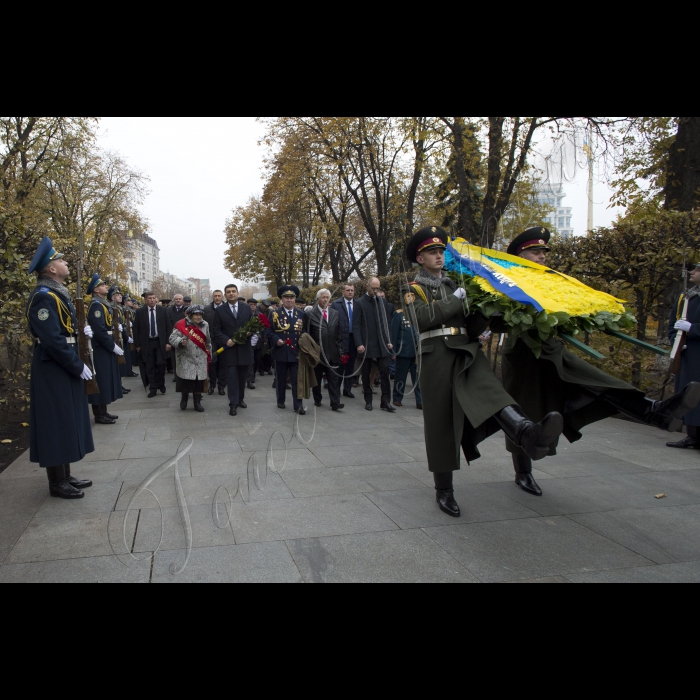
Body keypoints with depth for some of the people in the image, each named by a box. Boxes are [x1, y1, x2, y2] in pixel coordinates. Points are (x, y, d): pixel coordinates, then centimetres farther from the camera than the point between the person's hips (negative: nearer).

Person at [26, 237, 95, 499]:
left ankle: (65, 476, 26)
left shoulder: (58, 293, 13)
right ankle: (57, 483, 9)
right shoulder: (44, 297, -18)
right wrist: (78, 366, -19)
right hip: (53, 372, -10)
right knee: (56, 426, -2)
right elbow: (52, 339, -24)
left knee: (67, 424, 15)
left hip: (64, 370, 10)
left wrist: (81, 331, 4)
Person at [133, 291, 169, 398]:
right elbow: (136, 329, 3)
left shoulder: (162, 311, 2)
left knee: (161, 364, -5)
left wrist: (168, 342, -3)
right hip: (147, 343, 0)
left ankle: (161, 384, 18)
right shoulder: (140, 312, 0)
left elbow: (167, 327, 3)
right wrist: (137, 344, 0)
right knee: (149, 367, 4)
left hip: (160, 342, 0)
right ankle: (153, 389, 13)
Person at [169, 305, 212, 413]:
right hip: (186, 358, -3)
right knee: (185, 379, -3)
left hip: (201, 359, 3)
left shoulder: (205, 325, 7)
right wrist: (180, 341, -28)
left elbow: (208, 341, 17)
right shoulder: (182, 325, -7)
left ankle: (197, 402, 15)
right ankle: (184, 398, 24)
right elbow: (173, 338, -9)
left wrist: (209, 354, 20)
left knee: (199, 380, 3)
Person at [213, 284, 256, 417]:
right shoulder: (220, 310, 1)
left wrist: (252, 337, -12)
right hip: (229, 348, -2)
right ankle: (233, 404, -2)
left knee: (242, 376, 11)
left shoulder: (246, 308, 6)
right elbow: (217, 330, 0)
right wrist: (226, 340, -14)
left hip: (244, 348, 2)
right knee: (232, 376, -6)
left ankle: (240, 399, 26)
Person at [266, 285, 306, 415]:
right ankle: (281, 401, 26)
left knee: (297, 380, 0)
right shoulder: (274, 314, 2)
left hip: (296, 353, 1)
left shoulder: (301, 315, 9)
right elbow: (269, 331, 2)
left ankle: (298, 405, 3)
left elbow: (304, 332, 12)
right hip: (280, 352, -1)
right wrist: (276, 340, -14)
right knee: (281, 380, 11)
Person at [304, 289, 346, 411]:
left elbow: (339, 334, 11)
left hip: (332, 353, 2)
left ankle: (335, 404, -1)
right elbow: (306, 335, -1)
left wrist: (341, 349, 5)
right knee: (317, 379, 10)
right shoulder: (310, 315, -1)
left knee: (334, 379, -1)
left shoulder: (335, 314, 10)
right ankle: (318, 400, 25)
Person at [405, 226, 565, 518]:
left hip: (467, 352, 3)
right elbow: (422, 318, -12)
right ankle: (444, 491, 12)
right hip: (437, 357, -3)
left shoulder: (457, 284, 24)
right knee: (441, 423, 0)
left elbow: (473, 327, 19)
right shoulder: (413, 289, 10)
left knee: (490, 390, -27)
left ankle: (527, 433, -55)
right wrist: (456, 299, -13)